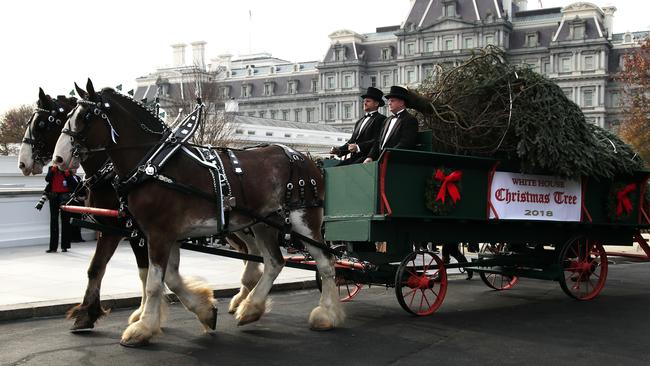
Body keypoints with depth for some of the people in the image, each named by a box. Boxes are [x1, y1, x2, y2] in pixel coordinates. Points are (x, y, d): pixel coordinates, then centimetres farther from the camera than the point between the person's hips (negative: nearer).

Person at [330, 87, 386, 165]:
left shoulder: (381, 119, 0)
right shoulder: (360, 121, 26)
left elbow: (377, 141, -13)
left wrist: (358, 147, -24)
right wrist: (339, 150, 4)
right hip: (354, 158, 7)